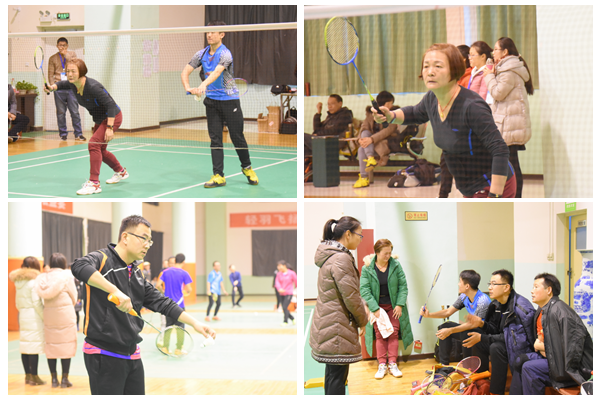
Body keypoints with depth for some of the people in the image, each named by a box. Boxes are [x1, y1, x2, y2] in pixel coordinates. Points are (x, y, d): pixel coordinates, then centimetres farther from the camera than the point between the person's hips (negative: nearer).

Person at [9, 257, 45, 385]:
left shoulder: (18, 282, 11)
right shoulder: (34, 281, -11)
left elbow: (18, 303, 16)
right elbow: (37, 302, -14)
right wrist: (45, 317, -8)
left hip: (22, 316, 8)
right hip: (34, 316, -8)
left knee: (24, 345, 10)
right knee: (34, 346, -5)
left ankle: (28, 375, 17)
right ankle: (34, 377, -4)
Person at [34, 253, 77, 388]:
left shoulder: (43, 277, 3)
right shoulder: (67, 275, -6)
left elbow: (43, 296, 2)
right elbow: (74, 297, 0)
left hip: (48, 315, 4)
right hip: (65, 314, -4)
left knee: (50, 346, 10)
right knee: (66, 345, 3)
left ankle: (54, 379, 12)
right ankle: (64, 378, 2)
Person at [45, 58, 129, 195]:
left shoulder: (93, 87, -32)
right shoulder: (73, 84, -8)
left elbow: (110, 105, -31)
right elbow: (62, 84, 17)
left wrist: (109, 128, -34)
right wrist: (52, 87, -7)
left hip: (112, 117, -10)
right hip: (100, 120, 10)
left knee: (93, 144, -23)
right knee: (100, 150, 21)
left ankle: (94, 183, -21)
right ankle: (121, 172, 45)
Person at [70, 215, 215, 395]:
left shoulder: (137, 273, 15)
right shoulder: (102, 259, -10)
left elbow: (161, 302, 16)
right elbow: (80, 267, -33)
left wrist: (194, 323, 6)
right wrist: (115, 291, -42)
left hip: (132, 356, 8)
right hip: (103, 356, -8)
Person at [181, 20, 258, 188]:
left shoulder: (225, 54, -13)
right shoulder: (201, 54, 7)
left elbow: (217, 72, -30)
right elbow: (186, 71, 5)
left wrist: (204, 84, -48)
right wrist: (187, 88, -14)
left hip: (229, 100, -5)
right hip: (211, 100, 5)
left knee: (237, 136, 2)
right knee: (215, 139, 1)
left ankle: (247, 168, 24)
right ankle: (218, 176, 2)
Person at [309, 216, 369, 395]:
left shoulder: (329, 256, 14)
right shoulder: (341, 259, -18)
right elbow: (351, 297, -18)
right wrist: (363, 321, -3)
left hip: (326, 325, 10)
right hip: (337, 328, -10)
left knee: (333, 372, 16)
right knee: (337, 375, -6)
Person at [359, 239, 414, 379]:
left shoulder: (396, 265, -4)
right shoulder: (367, 269, -9)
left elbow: (403, 285, -2)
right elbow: (364, 290, -11)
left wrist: (400, 304, -11)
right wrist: (375, 309, -16)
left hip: (393, 306, 1)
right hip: (377, 306, -1)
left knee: (394, 333, -1)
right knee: (380, 335, -2)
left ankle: (392, 364, 3)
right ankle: (382, 365, 2)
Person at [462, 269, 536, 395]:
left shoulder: (520, 307, -24)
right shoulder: (497, 304, 4)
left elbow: (511, 337, -26)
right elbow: (496, 330, 9)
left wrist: (482, 338, -25)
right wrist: (482, 324, -12)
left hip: (523, 349, -9)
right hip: (505, 342, 9)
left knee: (496, 347, -32)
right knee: (476, 342, 0)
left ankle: (496, 393, -23)